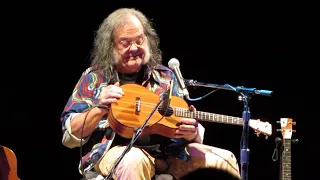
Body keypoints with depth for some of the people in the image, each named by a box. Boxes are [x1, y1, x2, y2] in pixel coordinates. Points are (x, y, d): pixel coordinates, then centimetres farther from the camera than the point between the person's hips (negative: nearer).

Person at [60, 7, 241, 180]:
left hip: (164, 152, 4)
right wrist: (100, 109, -15)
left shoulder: (164, 76, 13)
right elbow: (70, 137, 1)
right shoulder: (94, 77, 5)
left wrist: (191, 134, -14)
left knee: (223, 159, -10)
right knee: (134, 160, -39)